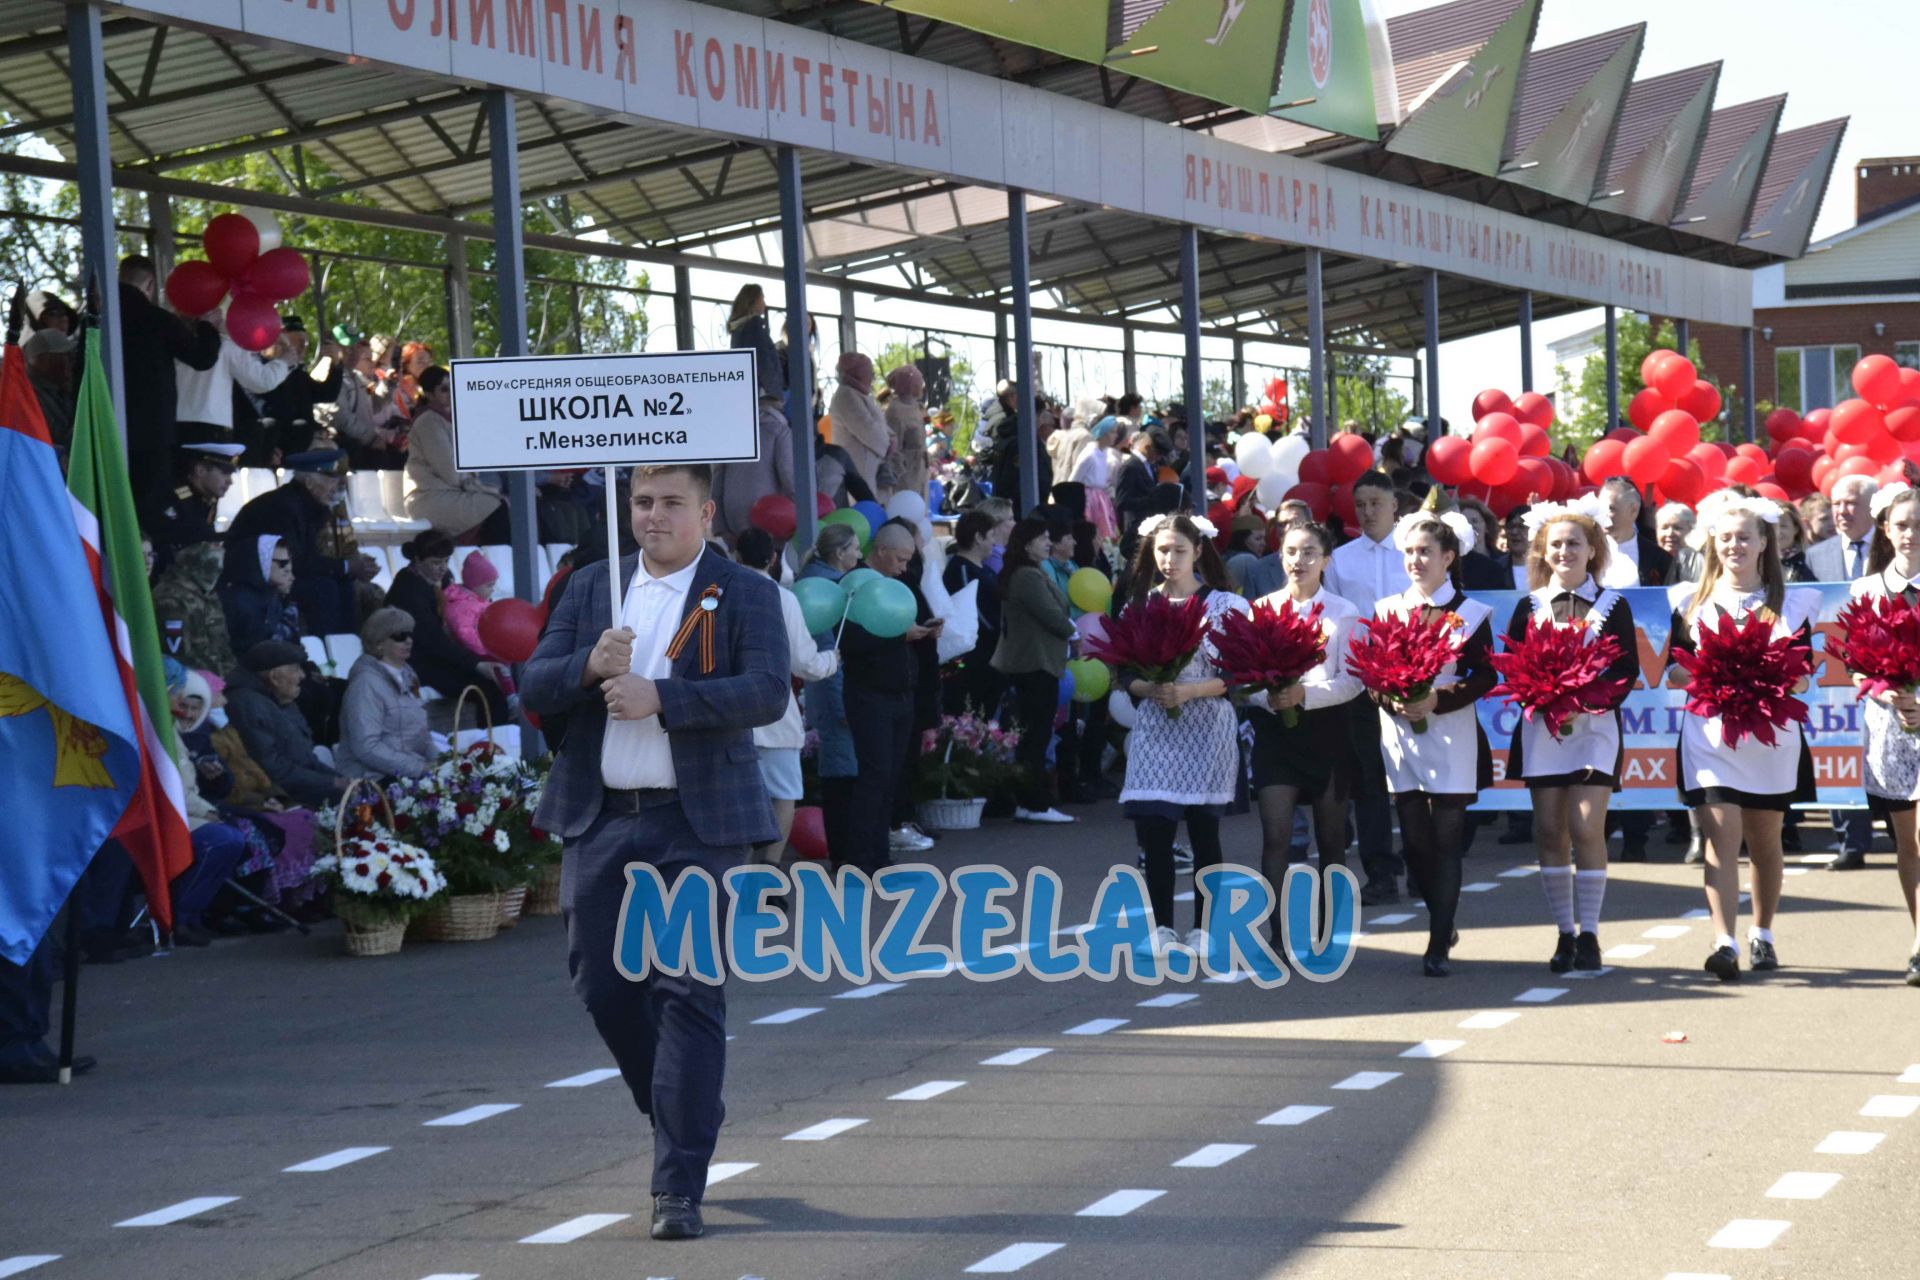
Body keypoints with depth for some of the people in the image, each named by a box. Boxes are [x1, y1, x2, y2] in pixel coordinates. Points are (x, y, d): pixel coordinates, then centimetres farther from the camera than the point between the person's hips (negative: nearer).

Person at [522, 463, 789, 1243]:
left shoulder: (744, 594, 1)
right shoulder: (591, 587, 13)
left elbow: (767, 693, -13)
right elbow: (535, 685, 7)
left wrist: (659, 697, -22)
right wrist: (589, 666, -14)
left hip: (696, 822, -4)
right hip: (600, 819, 4)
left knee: (690, 994, -6)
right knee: (601, 981, 7)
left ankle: (680, 1185, -3)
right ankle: (681, 1115, 32)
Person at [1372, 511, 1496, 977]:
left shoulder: (1469, 613, 1)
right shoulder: (1386, 609, 10)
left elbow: (1485, 676, -5)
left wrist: (1437, 701, -18)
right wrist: (1390, 700, -13)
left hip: (1451, 738, -3)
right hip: (1401, 737, 3)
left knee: (1446, 841, -4)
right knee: (1415, 840, 5)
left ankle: (1439, 946, -3)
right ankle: (1445, 923, 24)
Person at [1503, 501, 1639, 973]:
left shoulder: (1612, 605, 4)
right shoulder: (1529, 607, 9)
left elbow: (1628, 669, 0)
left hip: (1594, 725, -2)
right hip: (1540, 727, 2)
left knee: (1586, 827, -11)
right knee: (1550, 830, 1)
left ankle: (1588, 934, -4)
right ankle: (1565, 933, 9)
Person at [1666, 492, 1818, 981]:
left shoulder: (1791, 604, 7)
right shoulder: (1691, 601, 8)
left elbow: (1803, 675, 3)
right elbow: (1674, 669, 4)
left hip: (1771, 736, 1)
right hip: (1709, 734, -1)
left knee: (1764, 841, 12)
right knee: (1721, 837, -13)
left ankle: (1762, 935, 28)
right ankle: (1724, 943, -21)